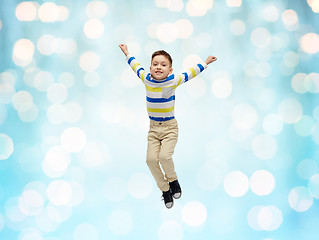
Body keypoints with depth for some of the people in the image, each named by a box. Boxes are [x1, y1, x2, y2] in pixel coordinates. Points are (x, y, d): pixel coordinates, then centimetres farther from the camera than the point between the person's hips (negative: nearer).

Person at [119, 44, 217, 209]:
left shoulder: (173, 81, -8)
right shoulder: (146, 80, 0)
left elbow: (190, 73, 7)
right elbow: (136, 66, 18)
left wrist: (205, 63, 14)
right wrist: (127, 54, 32)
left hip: (170, 128, -3)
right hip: (153, 128, 3)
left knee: (164, 156, -23)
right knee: (151, 159, -13)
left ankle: (172, 179, 9)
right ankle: (165, 189, 7)